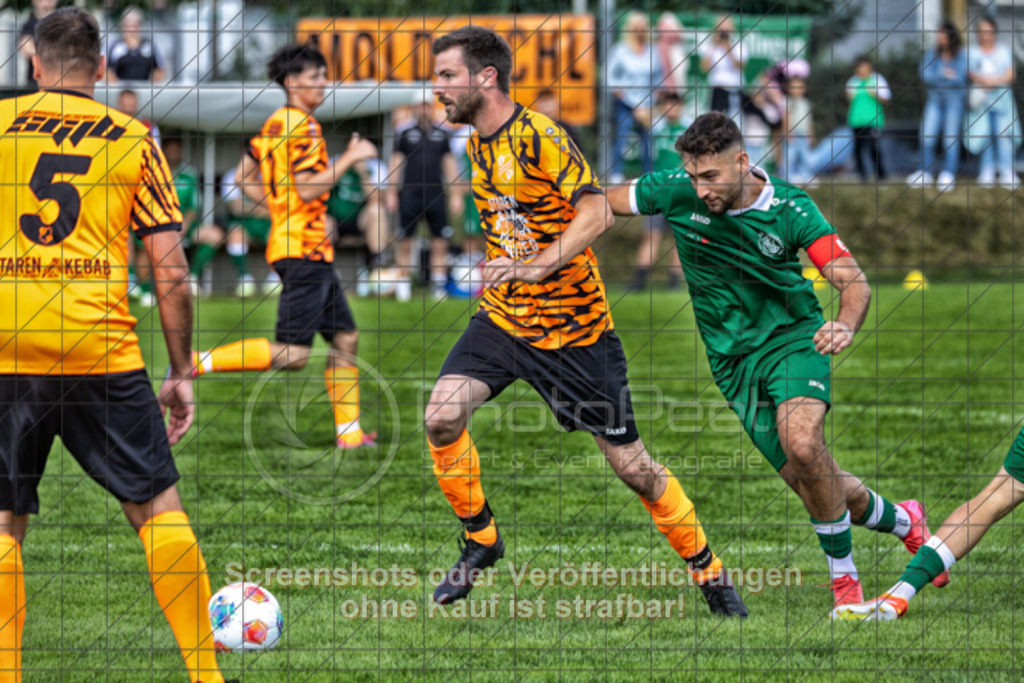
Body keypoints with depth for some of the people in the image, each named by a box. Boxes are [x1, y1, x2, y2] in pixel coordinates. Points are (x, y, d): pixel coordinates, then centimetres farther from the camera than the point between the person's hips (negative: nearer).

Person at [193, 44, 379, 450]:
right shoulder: (302, 127, -14)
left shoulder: (275, 124, 14)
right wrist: (350, 159, -14)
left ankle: (349, 432, 12)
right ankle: (197, 363, -14)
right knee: (293, 353, -13)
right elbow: (308, 189, -21)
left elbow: (245, 180, 20)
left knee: (345, 338, 12)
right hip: (305, 249, -10)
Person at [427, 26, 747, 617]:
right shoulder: (479, 143, 7)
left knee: (631, 465, 0)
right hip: (503, 318, 6)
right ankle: (480, 539, 5)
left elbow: (597, 212, -27)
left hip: (574, 326, -6)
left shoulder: (539, 137, -18)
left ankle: (710, 572, 18)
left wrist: (537, 267, -36)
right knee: (442, 417, -17)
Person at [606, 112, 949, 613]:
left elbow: (852, 280, -19)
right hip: (733, 360, 3)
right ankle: (903, 521, 31)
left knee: (803, 444, -31)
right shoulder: (677, 193, -11)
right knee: (811, 483, 1)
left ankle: (843, 577, -14)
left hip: (793, 340, -3)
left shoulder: (790, 209, -16)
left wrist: (845, 324, -40)